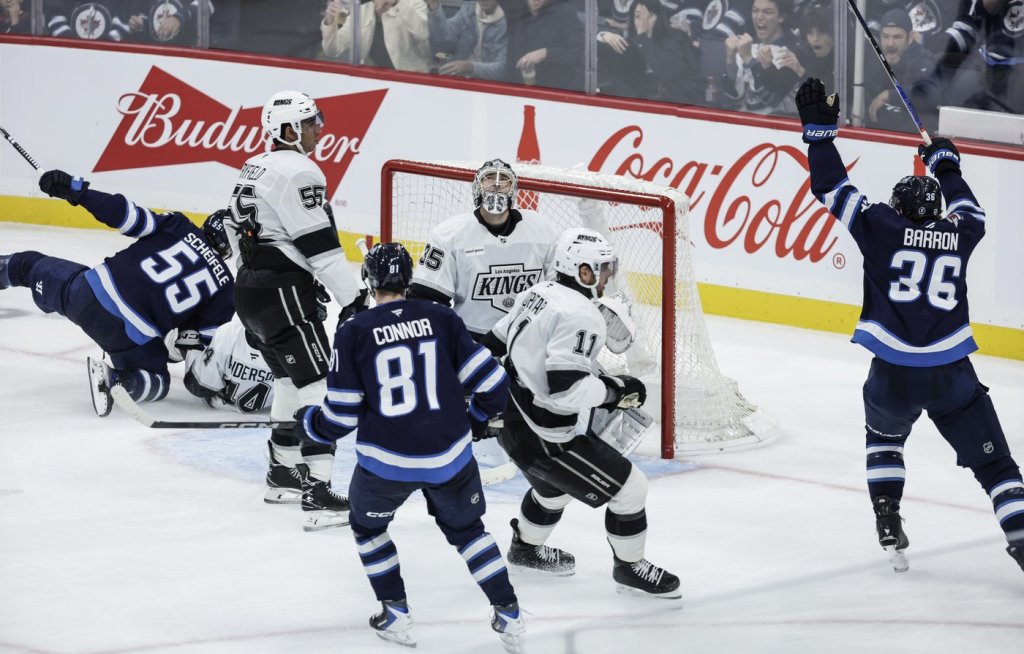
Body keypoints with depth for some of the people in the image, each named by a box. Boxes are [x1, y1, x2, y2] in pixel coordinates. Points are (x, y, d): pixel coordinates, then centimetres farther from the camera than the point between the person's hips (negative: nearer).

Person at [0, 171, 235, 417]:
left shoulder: (179, 227, 6)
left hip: (89, 293, 3)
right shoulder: (224, 285, 6)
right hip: (134, 336, -3)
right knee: (156, 382, 19)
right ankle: (114, 380, -10)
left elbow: (130, 217, -6)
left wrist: (75, 189, -5)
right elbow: (209, 341, 6)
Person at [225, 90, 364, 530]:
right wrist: (352, 300, -16)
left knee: (291, 381, 23)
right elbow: (320, 246, -19)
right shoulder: (298, 172, -15)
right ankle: (317, 495, -20)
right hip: (284, 295, -10)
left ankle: (283, 472, 33)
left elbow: (239, 232, 22)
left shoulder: (254, 168, 15)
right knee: (316, 388, -13)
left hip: (251, 291, 10)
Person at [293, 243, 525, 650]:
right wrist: (475, 419, 21)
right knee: (466, 528, 26)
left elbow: (340, 419, -5)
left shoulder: (353, 333, -6)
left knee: (368, 524, 27)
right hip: (450, 455, 2)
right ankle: (509, 615, 21)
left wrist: (307, 422, 18)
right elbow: (492, 382, -1)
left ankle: (396, 615, 23)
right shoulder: (442, 320, -1)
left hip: (386, 462, -2)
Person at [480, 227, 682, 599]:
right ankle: (629, 567, 19)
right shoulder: (581, 315, -24)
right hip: (544, 438, -10)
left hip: (511, 419, 10)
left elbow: (494, 345, 15)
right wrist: (614, 390, -16)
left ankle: (526, 548, 55)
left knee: (556, 483, 36)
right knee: (628, 487, 2)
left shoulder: (538, 294, 5)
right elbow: (567, 388, -30)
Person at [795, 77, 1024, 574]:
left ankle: (888, 526, 17)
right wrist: (945, 164, 47)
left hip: (894, 373, 0)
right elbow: (968, 209, 34)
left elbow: (833, 188, 5)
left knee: (884, 438, 30)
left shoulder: (883, 226, 2)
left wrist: (819, 129, 11)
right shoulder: (959, 234, 10)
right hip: (952, 375, 0)